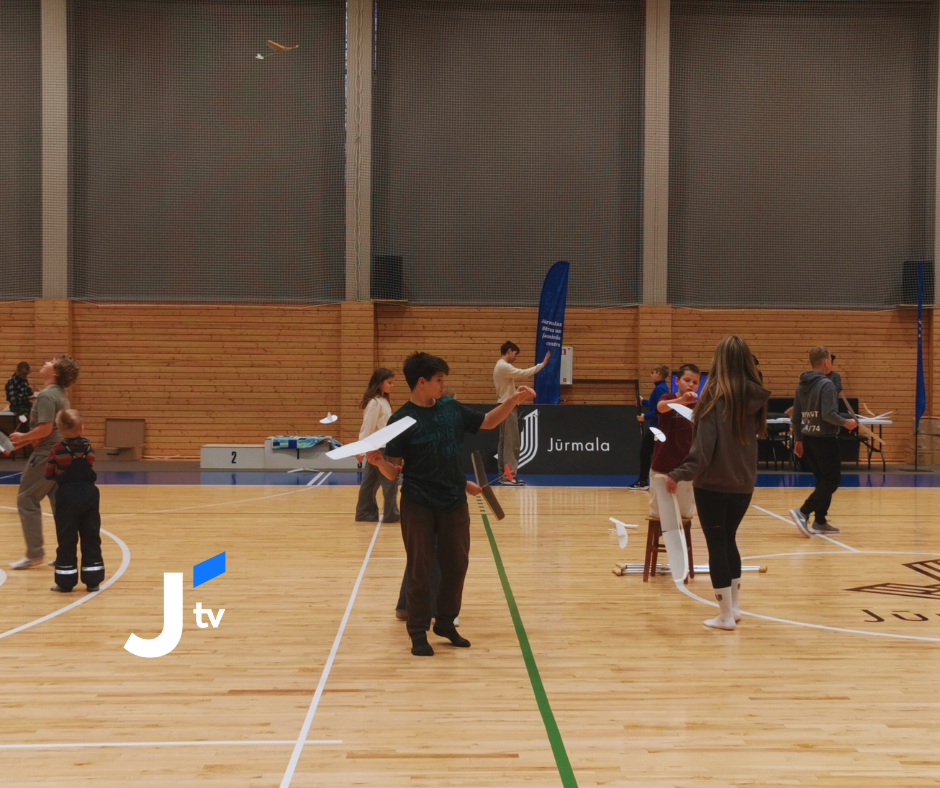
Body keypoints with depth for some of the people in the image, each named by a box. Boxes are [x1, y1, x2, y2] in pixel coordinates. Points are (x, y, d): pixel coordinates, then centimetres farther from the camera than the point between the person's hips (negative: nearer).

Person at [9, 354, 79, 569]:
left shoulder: (46, 395, -16)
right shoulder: (59, 395, 14)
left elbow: (45, 429, -24)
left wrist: (22, 437, -8)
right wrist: (25, 441, 14)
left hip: (47, 455, -9)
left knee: (26, 500, 0)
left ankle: (34, 554, 3)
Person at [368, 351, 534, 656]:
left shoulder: (452, 409, 3)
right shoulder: (401, 420, -12)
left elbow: (487, 422, 17)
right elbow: (394, 473, -12)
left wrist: (514, 400, 4)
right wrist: (378, 462, -33)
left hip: (454, 502, 5)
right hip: (418, 505, -5)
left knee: (456, 565, 11)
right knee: (419, 569, 2)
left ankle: (446, 623, 28)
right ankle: (418, 631, 15)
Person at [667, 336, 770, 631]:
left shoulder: (715, 395, -14)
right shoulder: (755, 397, 1)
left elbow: (704, 444, -19)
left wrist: (681, 473, -18)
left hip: (713, 484, -5)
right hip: (744, 484, 5)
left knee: (717, 545, 5)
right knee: (729, 540, 21)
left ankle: (725, 614, 8)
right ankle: (734, 606, 26)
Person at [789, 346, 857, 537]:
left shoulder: (802, 385, 8)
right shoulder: (827, 384, -14)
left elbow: (795, 417, 11)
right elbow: (829, 414, -22)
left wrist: (798, 439, 18)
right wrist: (845, 422, -6)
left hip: (808, 438, 8)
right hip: (825, 438, -8)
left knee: (823, 480, 15)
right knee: (832, 480, -1)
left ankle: (820, 522, 15)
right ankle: (803, 512, -13)